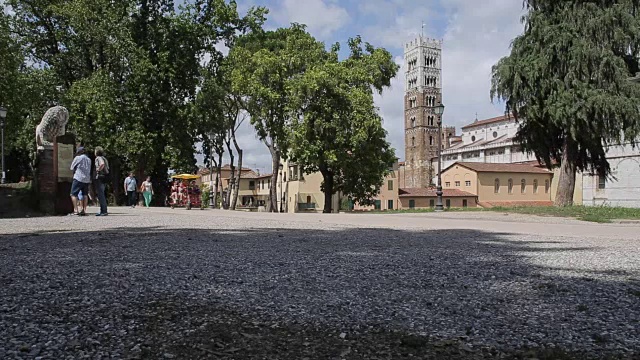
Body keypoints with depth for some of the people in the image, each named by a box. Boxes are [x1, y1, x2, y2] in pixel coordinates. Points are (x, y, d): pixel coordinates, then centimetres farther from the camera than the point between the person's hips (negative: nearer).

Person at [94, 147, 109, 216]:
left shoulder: (98, 158, -8)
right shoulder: (104, 158, 19)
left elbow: (102, 164, -28)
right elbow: (107, 168, 22)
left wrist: (98, 170, -14)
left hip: (100, 177, -9)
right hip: (105, 177, 9)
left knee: (100, 194, -8)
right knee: (101, 194, 14)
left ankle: (104, 211, -10)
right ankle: (102, 211, 16)